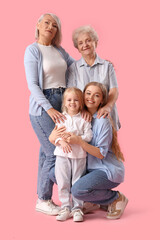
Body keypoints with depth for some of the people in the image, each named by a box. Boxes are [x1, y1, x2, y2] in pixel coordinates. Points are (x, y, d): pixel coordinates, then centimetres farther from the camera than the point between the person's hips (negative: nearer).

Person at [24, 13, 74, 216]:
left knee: (46, 152, 9)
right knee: (54, 153, -9)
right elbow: (32, 84, -11)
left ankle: (42, 198, 17)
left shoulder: (59, 51, 13)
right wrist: (49, 108, -21)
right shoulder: (33, 50, -5)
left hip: (61, 103, 6)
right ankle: (43, 200, 4)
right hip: (42, 105, -6)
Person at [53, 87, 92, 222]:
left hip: (79, 154, -2)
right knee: (63, 182, 4)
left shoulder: (84, 118, 1)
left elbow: (88, 136, -6)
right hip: (62, 154, 2)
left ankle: (77, 208, 13)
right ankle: (66, 208, 15)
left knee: (77, 183, 3)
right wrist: (62, 142, -17)